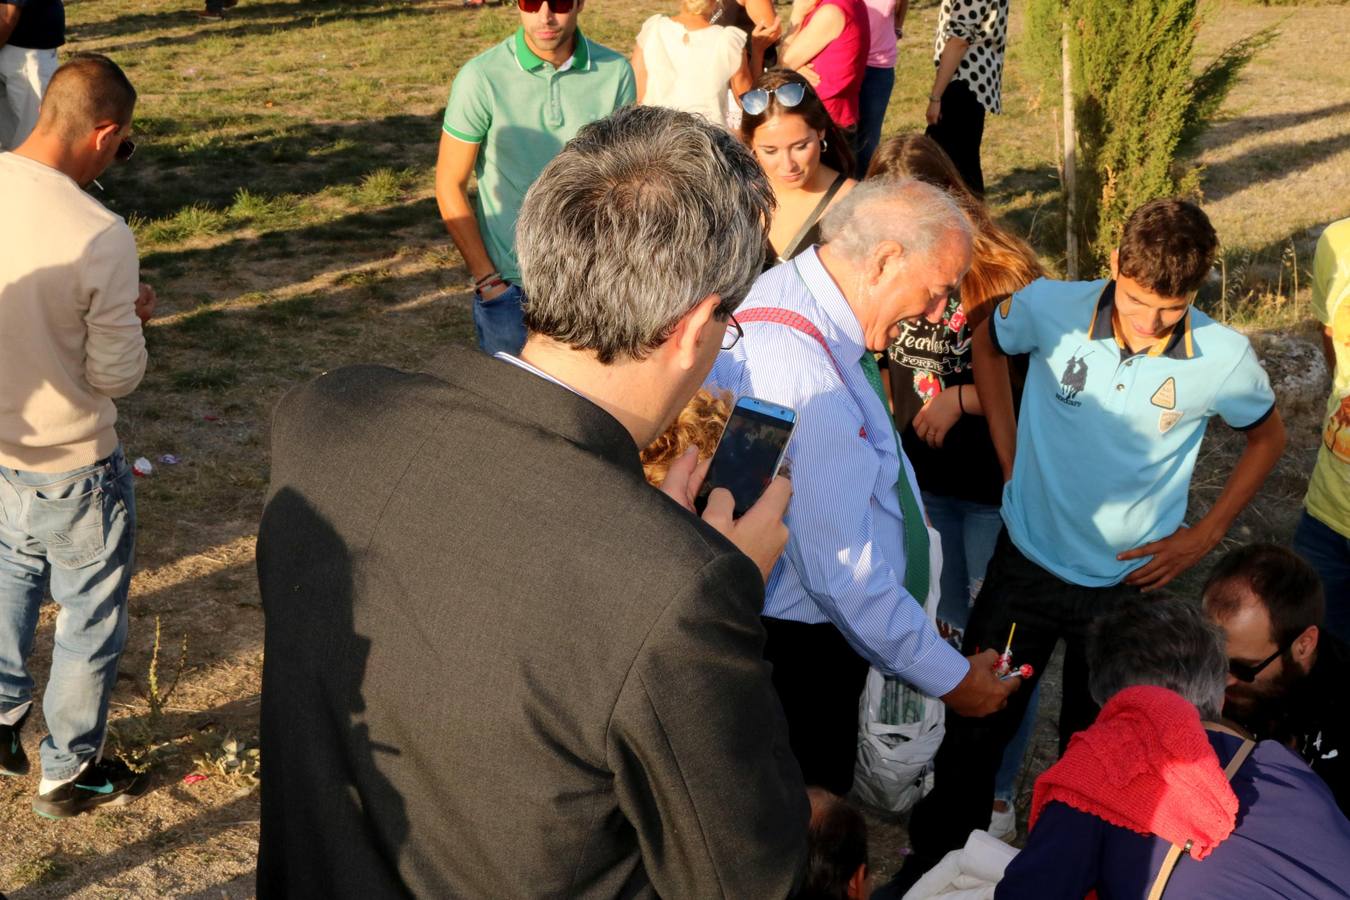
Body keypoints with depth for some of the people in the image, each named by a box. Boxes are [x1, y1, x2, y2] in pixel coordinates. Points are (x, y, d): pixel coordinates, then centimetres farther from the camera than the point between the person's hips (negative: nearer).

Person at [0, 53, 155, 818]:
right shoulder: (101, 237, -28)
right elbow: (117, 376, -19)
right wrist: (133, 316, -1)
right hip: (69, 467, -6)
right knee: (91, 619, 16)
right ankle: (70, 772, 32)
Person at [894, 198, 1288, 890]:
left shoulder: (1224, 359, -17)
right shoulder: (1050, 308, -18)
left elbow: (1268, 437, 5)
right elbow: (987, 344, 6)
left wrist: (1205, 535, -2)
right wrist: (1010, 458, 1)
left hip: (1131, 584, 0)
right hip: (1026, 566, 1)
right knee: (973, 729, 12)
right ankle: (934, 860, 35)